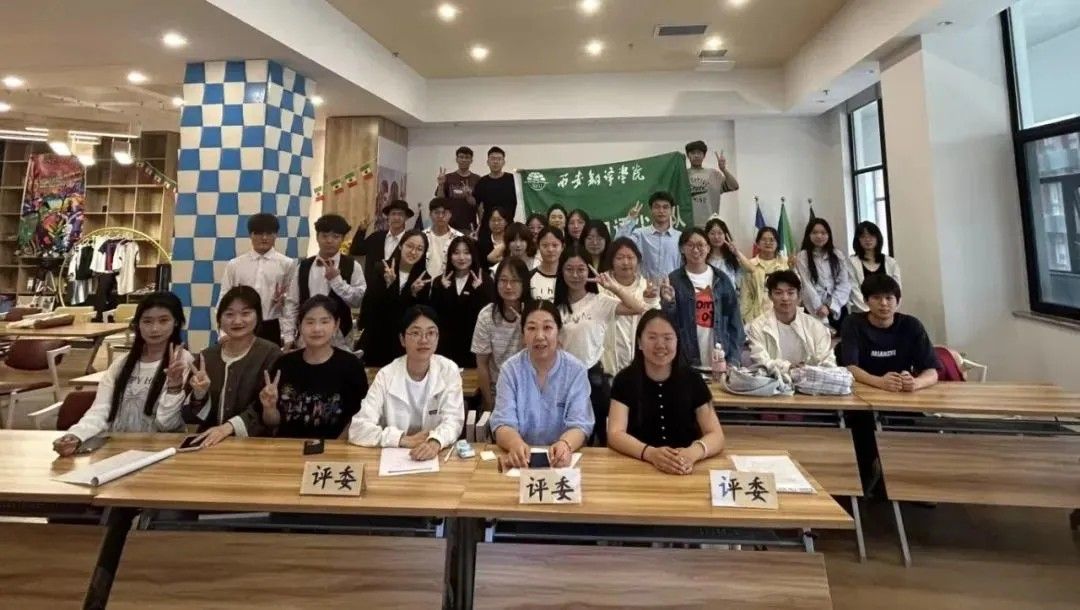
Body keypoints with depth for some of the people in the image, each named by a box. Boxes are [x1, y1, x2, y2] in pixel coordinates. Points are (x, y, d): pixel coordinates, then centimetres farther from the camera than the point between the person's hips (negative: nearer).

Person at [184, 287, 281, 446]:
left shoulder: (270, 353, -4)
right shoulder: (207, 356, 8)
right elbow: (189, 416, 8)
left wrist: (230, 426, -23)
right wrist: (199, 394, -10)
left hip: (254, 442, -3)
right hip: (209, 442, 3)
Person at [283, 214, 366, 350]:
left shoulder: (352, 266, -2)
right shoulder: (303, 267, 6)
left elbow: (359, 300, -10)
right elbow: (292, 303, 6)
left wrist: (336, 279, -17)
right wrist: (288, 336, 0)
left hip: (339, 341, -2)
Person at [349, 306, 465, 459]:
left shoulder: (449, 370, -3)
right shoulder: (386, 375, -4)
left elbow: (453, 420, -9)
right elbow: (357, 429, -10)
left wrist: (435, 442, -29)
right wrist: (406, 440, -19)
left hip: (439, 455, 1)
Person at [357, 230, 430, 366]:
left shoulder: (424, 279, -1)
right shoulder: (380, 270, -3)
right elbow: (369, 304, -13)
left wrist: (414, 293, -19)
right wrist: (388, 284, -26)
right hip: (375, 339, 0)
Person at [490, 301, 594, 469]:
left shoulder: (576, 370, -1)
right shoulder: (510, 369, 0)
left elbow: (579, 424, -8)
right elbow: (503, 423, -8)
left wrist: (565, 444, -30)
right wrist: (516, 444, -30)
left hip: (561, 460, 0)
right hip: (522, 460, 0)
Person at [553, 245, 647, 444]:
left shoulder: (601, 302, -6)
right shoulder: (557, 306, 5)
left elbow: (639, 308, -19)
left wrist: (613, 286, -19)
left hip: (593, 375, -3)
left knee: (600, 431, 10)